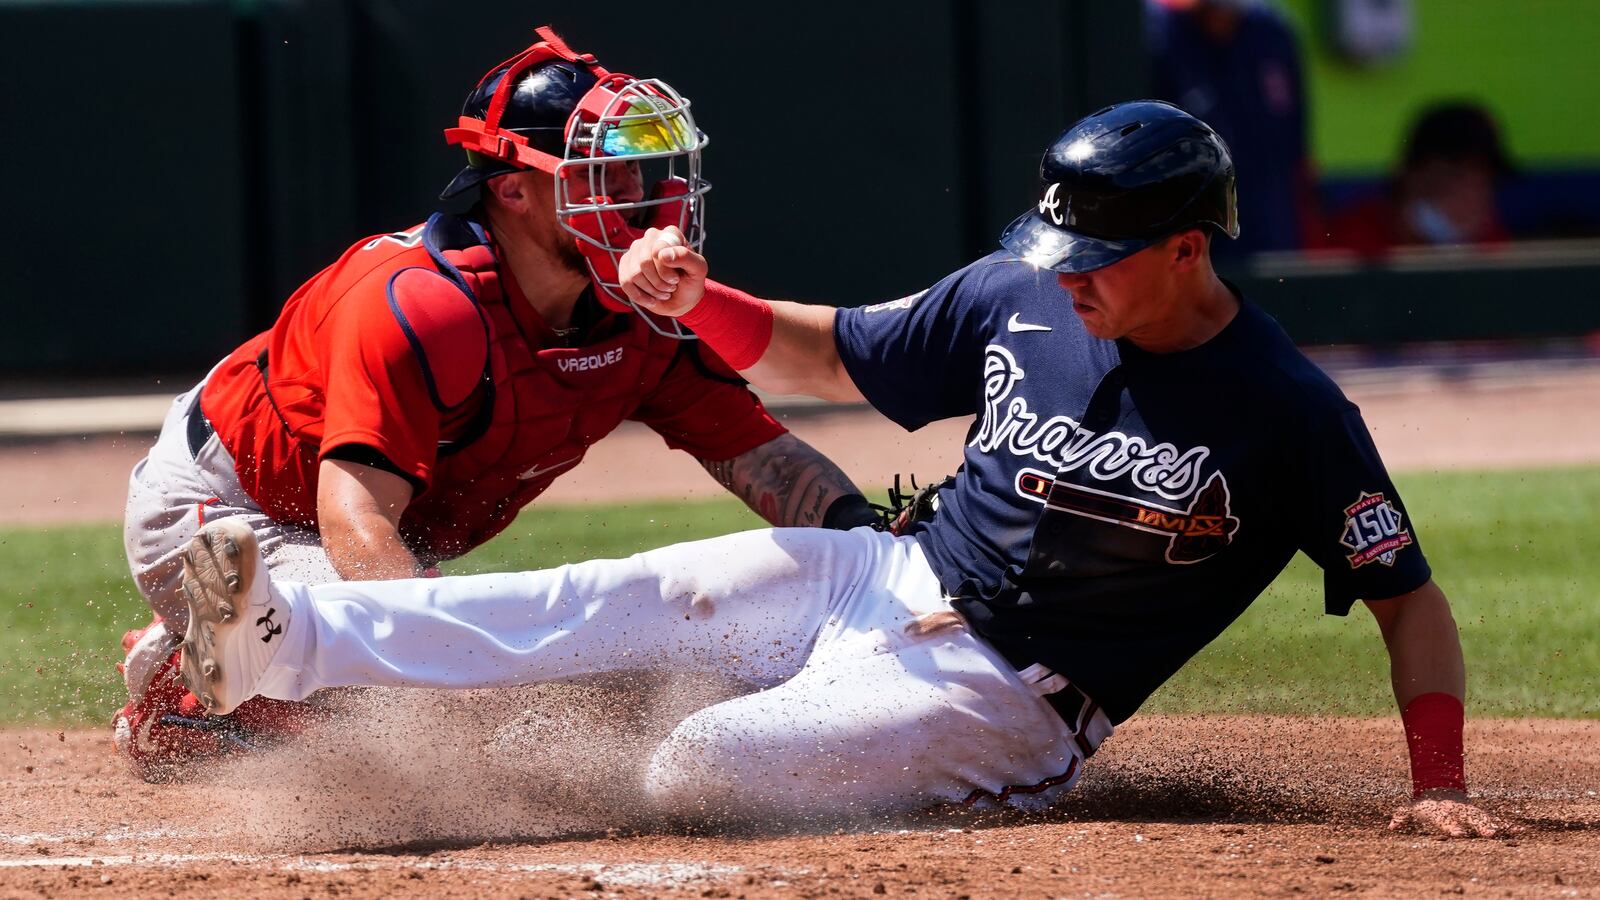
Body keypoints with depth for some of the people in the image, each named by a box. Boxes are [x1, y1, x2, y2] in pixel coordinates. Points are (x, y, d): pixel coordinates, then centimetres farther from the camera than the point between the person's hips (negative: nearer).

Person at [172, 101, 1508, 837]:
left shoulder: (1290, 415, -19)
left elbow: (1410, 595, -13)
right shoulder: (1018, 299, -2)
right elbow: (824, 355, 10)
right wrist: (697, 300, -9)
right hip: (882, 576, 6)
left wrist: (1440, 783, -25)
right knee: (621, 600, -9)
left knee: (694, 768, -23)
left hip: (999, 699, -6)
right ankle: (285, 638, -12)